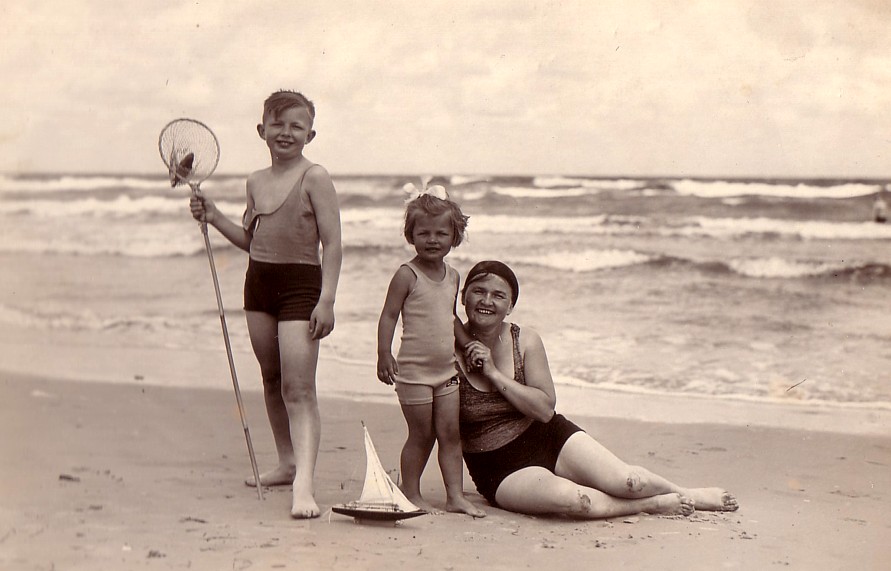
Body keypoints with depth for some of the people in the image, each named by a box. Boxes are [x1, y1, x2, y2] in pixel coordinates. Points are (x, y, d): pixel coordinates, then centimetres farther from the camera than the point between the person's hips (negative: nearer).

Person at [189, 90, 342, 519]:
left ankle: (303, 484, -20)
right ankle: (287, 463, 29)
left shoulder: (315, 178, -8)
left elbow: (332, 243, -12)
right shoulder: (256, 182, 11)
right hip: (259, 282, 7)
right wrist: (214, 217, 7)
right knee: (272, 380, 15)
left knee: (298, 388, -14)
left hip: (301, 283, -7)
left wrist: (326, 298, -18)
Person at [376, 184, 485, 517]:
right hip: (414, 371, -6)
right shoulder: (407, 275, -10)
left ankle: (456, 496, 9)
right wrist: (384, 355, -23)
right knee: (421, 436, 1)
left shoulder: (452, 276, 10)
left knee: (450, 433, 5)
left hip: (447, 370, 6)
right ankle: (410, 494, 15)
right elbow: (388, 316, -14)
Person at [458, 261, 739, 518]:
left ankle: (687, 494, 16)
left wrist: (494, 374, -17)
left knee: (627, 480, -17)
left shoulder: (525, 341, -5)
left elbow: (545, 408, -9)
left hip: (551, 438, 3)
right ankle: (655, 504, -8)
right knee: (570, 498, -33)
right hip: (502, 472, -3)